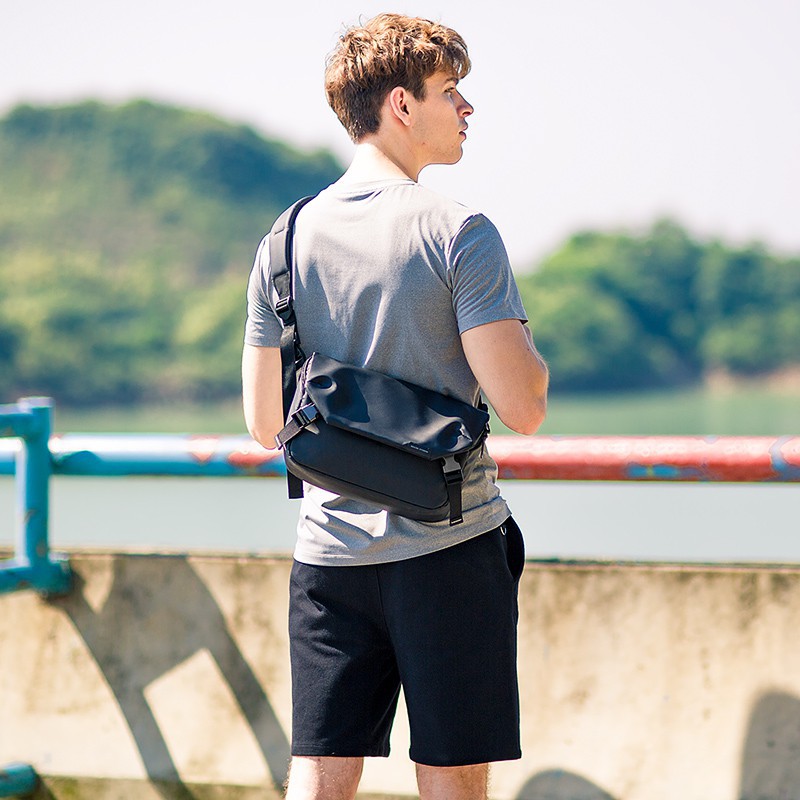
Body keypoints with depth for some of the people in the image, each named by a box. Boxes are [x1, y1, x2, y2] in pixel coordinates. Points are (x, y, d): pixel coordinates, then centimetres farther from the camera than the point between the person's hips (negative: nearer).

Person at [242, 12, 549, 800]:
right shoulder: (458, 234, -10)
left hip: (328, 550, 5)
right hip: (449, 551, -4)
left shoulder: (288, 239, 5)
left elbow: (265, 422, 10)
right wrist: (529, 350, 7)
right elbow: (523, 408, -14)